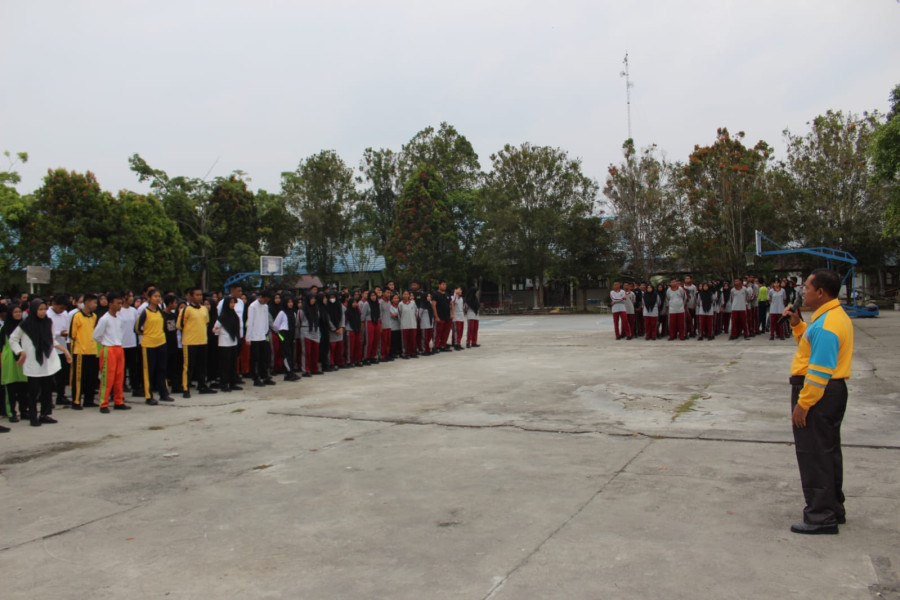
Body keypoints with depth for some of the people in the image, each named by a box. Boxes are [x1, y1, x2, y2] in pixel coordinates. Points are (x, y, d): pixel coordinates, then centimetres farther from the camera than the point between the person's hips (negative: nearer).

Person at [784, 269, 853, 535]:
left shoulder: (826, 323, -21)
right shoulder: (837, 315, 13)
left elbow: (820, 370, -25)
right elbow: (814, 345, 23)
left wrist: (802, 404, -23)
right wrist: (797, 324, 10)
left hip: (817, 393, -11)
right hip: (834, 390, 11)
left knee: (814, 455, -3)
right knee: (828, 451, 19)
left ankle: (821, 517, 4)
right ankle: (834, 509, 31)